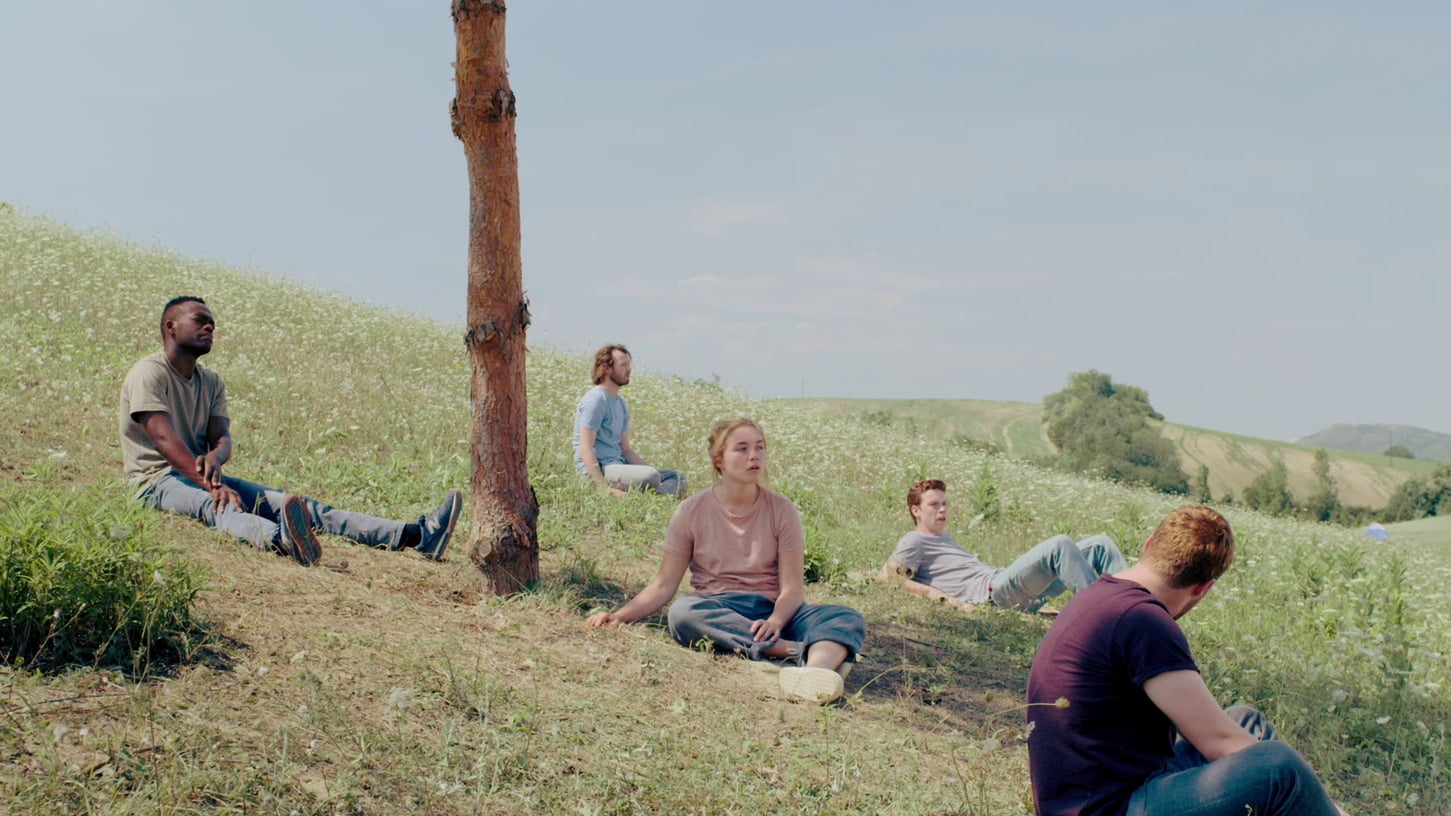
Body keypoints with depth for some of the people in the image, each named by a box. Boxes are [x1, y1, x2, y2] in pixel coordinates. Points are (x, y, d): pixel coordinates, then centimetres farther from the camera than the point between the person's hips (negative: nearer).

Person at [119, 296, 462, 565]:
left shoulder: (211, 382, 13)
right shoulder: (149, 373, -9)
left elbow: (222, 437, -1)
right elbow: (164, 439, -23)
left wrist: (214, 458, -27)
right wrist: (214, 485, -35)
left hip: (200, 474, 7)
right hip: (158, 480, -7)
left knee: (297, 504, -13)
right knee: (211, 505, -41)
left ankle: (414, 536, -30)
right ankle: (282, 541, -78)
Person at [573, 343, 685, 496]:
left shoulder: (621, 403, 20)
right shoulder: (596, 399, -10)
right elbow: (585, 449, -18)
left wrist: (652, 469, 5)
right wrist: (605, 488, -28)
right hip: (598, 469, -10)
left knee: (678, 478, -1)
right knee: (651, 477, -32)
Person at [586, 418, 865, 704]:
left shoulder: (781, 510, 0)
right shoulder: (692, 511, 0)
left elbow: (791, 588, -5)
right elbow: (664, 585, 1)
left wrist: (774, 622, -27)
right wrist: (621, 615, -15)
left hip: (772, 610, 1)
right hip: (716, 611, -1)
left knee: (848, 618, -25)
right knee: (682, 612, -35)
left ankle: (816, 669, -61)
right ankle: (799, 652, -40)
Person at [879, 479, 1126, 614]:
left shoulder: (944, 537, 32)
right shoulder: (915, 542, 5)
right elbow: (887, 576, -7)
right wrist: (941, 596, -14)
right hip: (994, 592, -10)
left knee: (1100, 545, 2)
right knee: (1061, 545, -32)